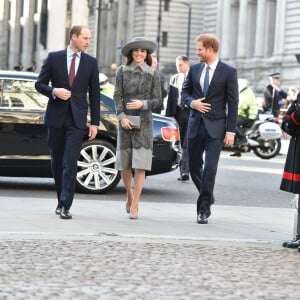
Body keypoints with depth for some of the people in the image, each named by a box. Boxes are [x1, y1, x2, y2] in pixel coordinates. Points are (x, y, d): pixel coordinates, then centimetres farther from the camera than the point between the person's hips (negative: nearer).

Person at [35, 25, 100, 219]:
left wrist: (95, 123, 2)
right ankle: (62, 201, 23)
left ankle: (66, 206, -12)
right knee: (57, 162, 9)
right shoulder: (54, 58, 3)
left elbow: (94, 94, 7)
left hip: (77, 119, -1)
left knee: (70, 163, -11)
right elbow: (40, 84, 6)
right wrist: (54, 91, -15)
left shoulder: (91, 62, 6)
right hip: (56, 117, 1)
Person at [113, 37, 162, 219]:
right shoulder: (122, 71, 6)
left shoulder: (153, 74, 4)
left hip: (144, 122, -1)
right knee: (124, 165, 6)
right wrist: (122, 116, -10)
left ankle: (135, 206, -4)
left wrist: (142, 104, -14)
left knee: (140, 166, -7)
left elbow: (158, 101, 3)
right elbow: (117, 96, 3)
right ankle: (130, 196, 31)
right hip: (125, 121, 1)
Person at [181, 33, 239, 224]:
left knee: (210, 169, -10)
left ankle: (204, 210, -3)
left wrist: (231, 130, -9)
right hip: (195, 125, 5)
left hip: (215, 127, -5)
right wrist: (192, 102, -6)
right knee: (194, 167, 11)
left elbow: (233, 103, -4)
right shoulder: (195, 69, 9)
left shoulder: (228, 72, -4)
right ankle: (207, 196, 35)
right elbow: (185, 92, 17)